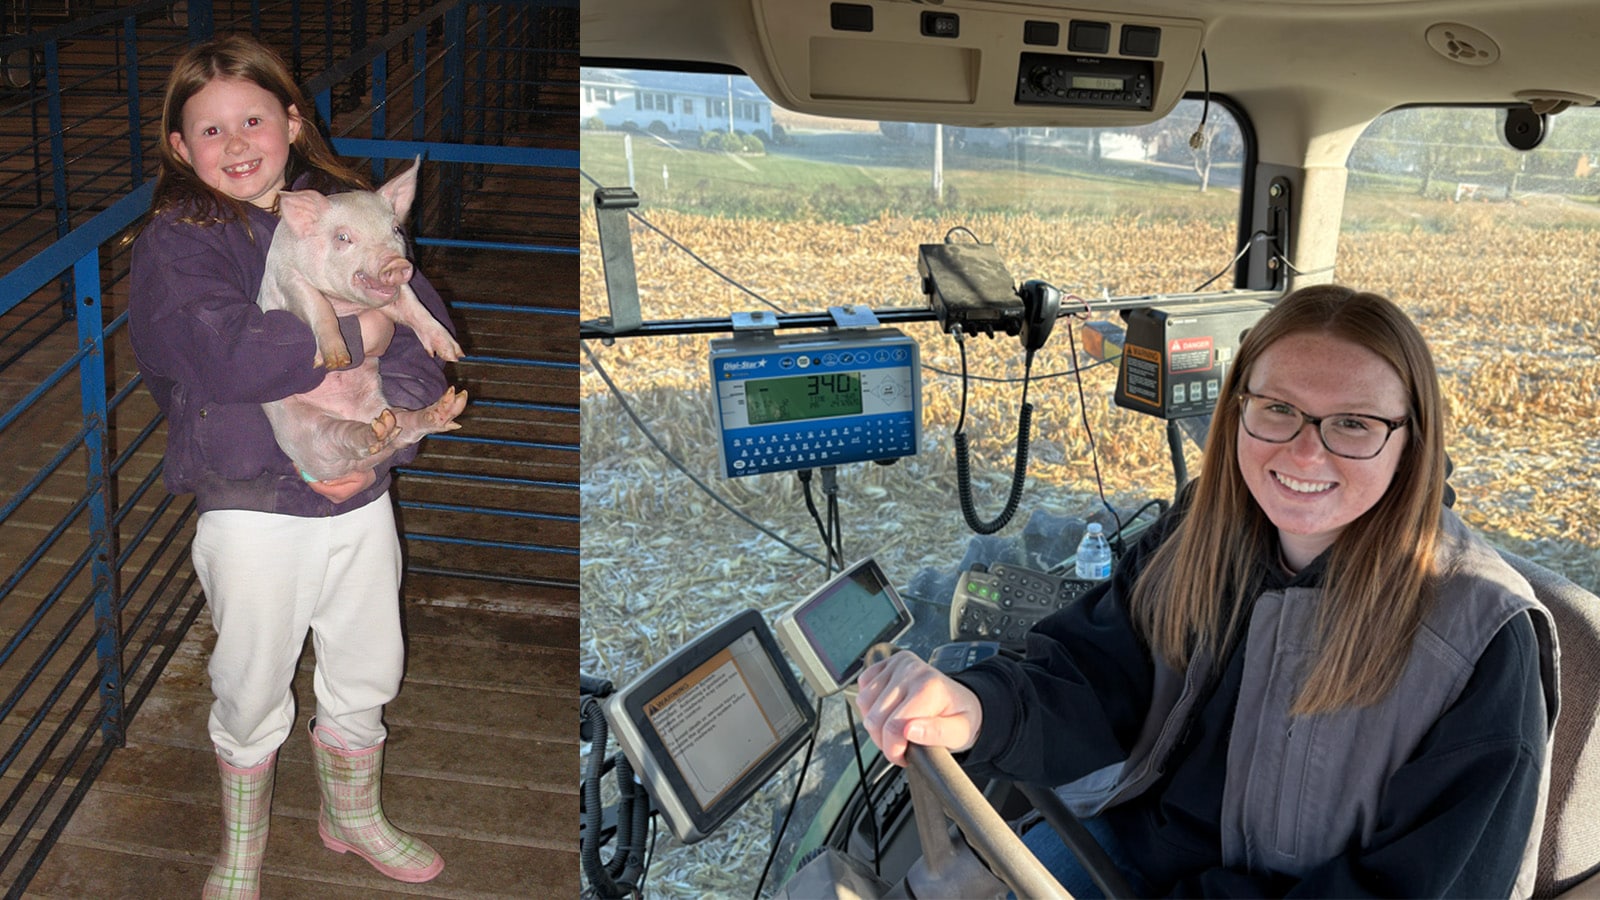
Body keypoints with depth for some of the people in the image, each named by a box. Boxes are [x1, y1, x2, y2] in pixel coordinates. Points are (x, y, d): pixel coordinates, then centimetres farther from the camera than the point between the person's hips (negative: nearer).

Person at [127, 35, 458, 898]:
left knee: (366, 674, 19)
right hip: (253, 511, -3)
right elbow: (225, 358, -27)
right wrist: (359, 334, -21)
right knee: (251, 693, 13)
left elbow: (423, 328, -7)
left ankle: (352, 817, 46)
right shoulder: (176, 242, -10)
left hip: (361, 499, 4)